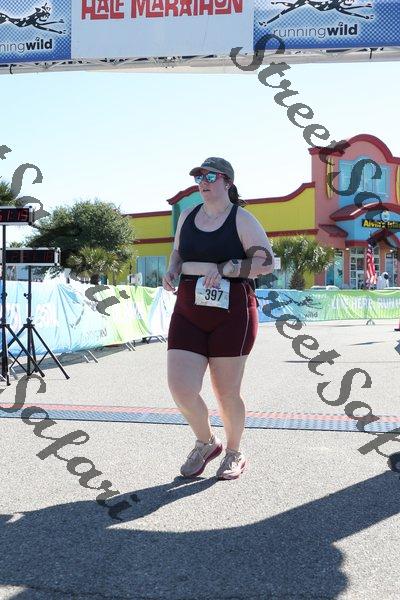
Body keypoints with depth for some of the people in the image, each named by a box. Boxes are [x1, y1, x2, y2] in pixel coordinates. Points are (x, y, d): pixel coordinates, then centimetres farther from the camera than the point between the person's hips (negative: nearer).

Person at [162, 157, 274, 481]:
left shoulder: (242, 219, -5)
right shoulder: (187, 216, 12)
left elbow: (266, 262, -11)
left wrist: (222, 268, -21)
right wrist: (171, 271, 1)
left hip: (231, 314, -4)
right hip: (189, 312, 4)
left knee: (227, 393, 5)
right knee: (181, 388, -7)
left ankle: (234, 453, 32)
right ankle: (206, 442, 22)